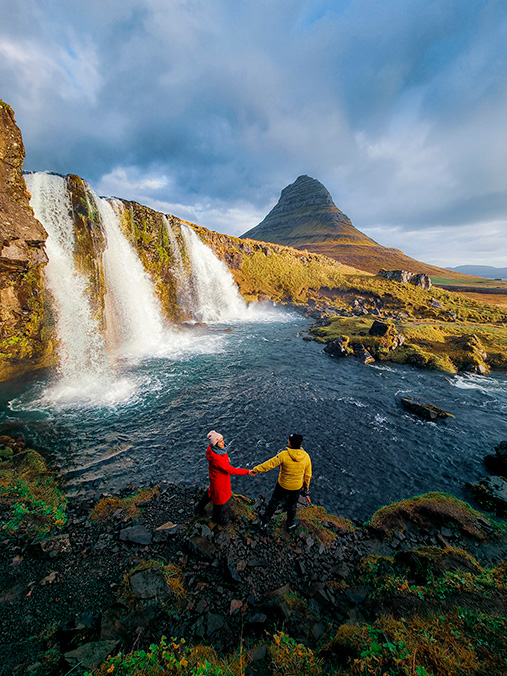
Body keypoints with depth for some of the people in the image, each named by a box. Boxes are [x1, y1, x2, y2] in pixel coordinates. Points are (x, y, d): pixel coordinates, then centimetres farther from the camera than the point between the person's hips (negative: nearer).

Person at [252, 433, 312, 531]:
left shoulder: (284, 454, -29)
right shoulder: (306, 456, -17)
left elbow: (270, 464, -25)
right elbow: (308, 474, -4)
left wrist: (256, 469, -15)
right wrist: (306, 486, 14)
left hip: (283, 485, -2)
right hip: (296, 487, 2)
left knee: (273, 503, 21)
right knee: (292, 506, 28)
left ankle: (264, 522, 37)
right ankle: (290, 524, 49)